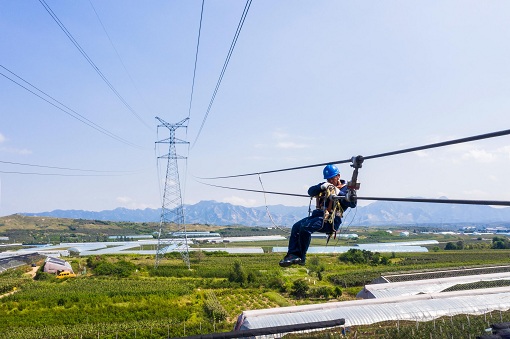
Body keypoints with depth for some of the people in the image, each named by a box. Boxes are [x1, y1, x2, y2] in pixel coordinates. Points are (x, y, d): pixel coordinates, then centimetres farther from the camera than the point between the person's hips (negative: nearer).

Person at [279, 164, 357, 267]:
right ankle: (293, 254, -18)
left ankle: (301, 257, -19)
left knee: (306, 227, -27)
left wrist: (339, 193, -18)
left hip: (331, 220, -7)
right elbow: (311, 191, 8)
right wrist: (322, 187, -10)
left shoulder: (346, 189, 5)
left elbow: (353, 204, -11)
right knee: (296, 227, -12)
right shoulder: (325, 185, 21)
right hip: (318, 214, 7)